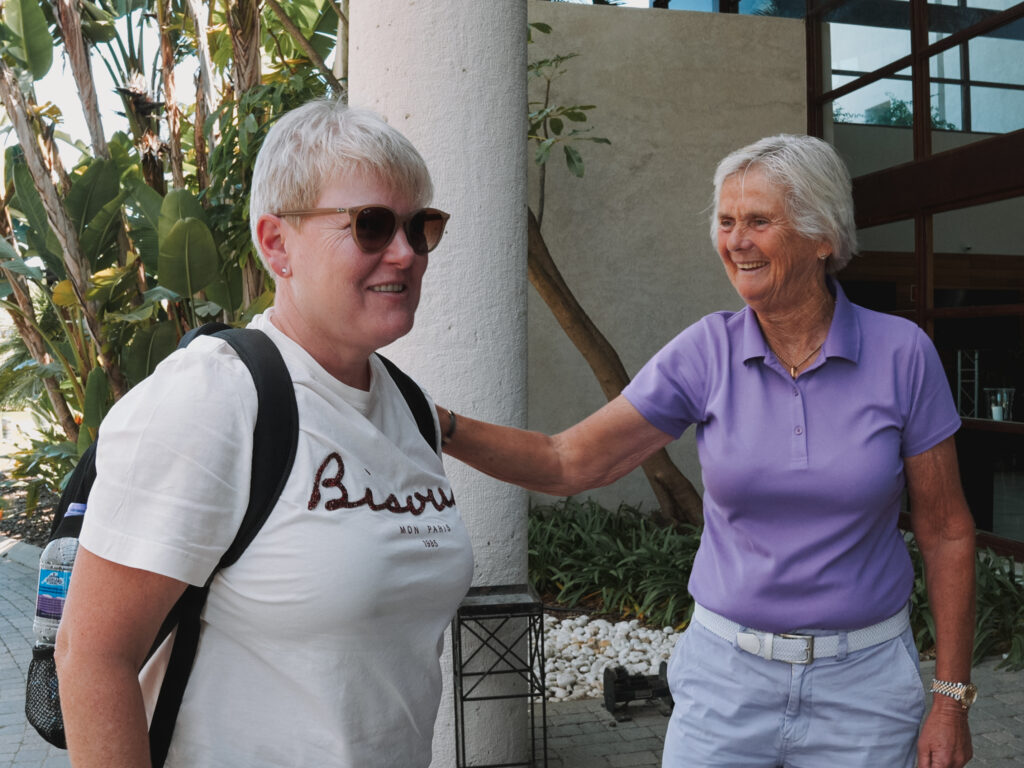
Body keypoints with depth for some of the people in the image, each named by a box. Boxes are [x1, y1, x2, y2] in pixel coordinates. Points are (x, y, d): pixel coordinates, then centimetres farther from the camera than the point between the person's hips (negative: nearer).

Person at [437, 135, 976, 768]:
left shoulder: (901, 353, -8)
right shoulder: (708, 352, -6)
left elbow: (947, 533, -2)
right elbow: (568, 463, -7)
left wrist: (952, 700, -2)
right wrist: (439, 425, -20)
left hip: (862, 686, 0)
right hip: (726, 678, 1)